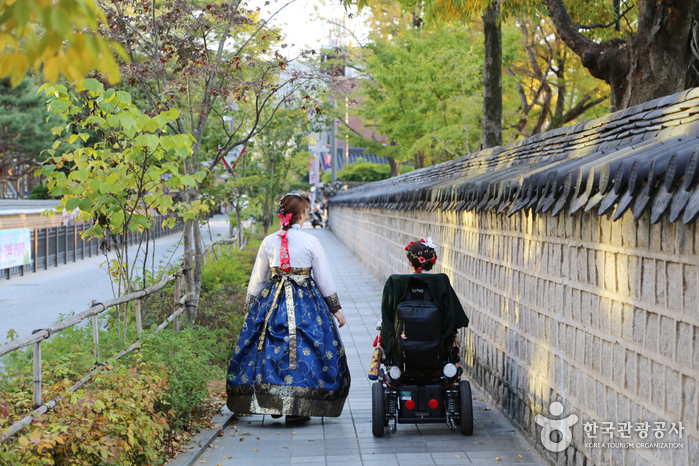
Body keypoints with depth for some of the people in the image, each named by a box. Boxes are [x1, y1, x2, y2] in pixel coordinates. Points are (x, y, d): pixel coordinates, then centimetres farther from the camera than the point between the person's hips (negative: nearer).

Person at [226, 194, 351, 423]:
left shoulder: (268, 241, 2)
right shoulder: (311, 241, -5)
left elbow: (257, 279, 9)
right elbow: (324, 279, 0)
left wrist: (249, 309, 20)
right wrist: (336, 309, 9)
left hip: (272, 301, 3)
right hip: (305, 302, -3)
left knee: (270, 348, 10)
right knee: (303, 351, 2)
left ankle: (272, 403, 11)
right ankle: (297, 408, -1)